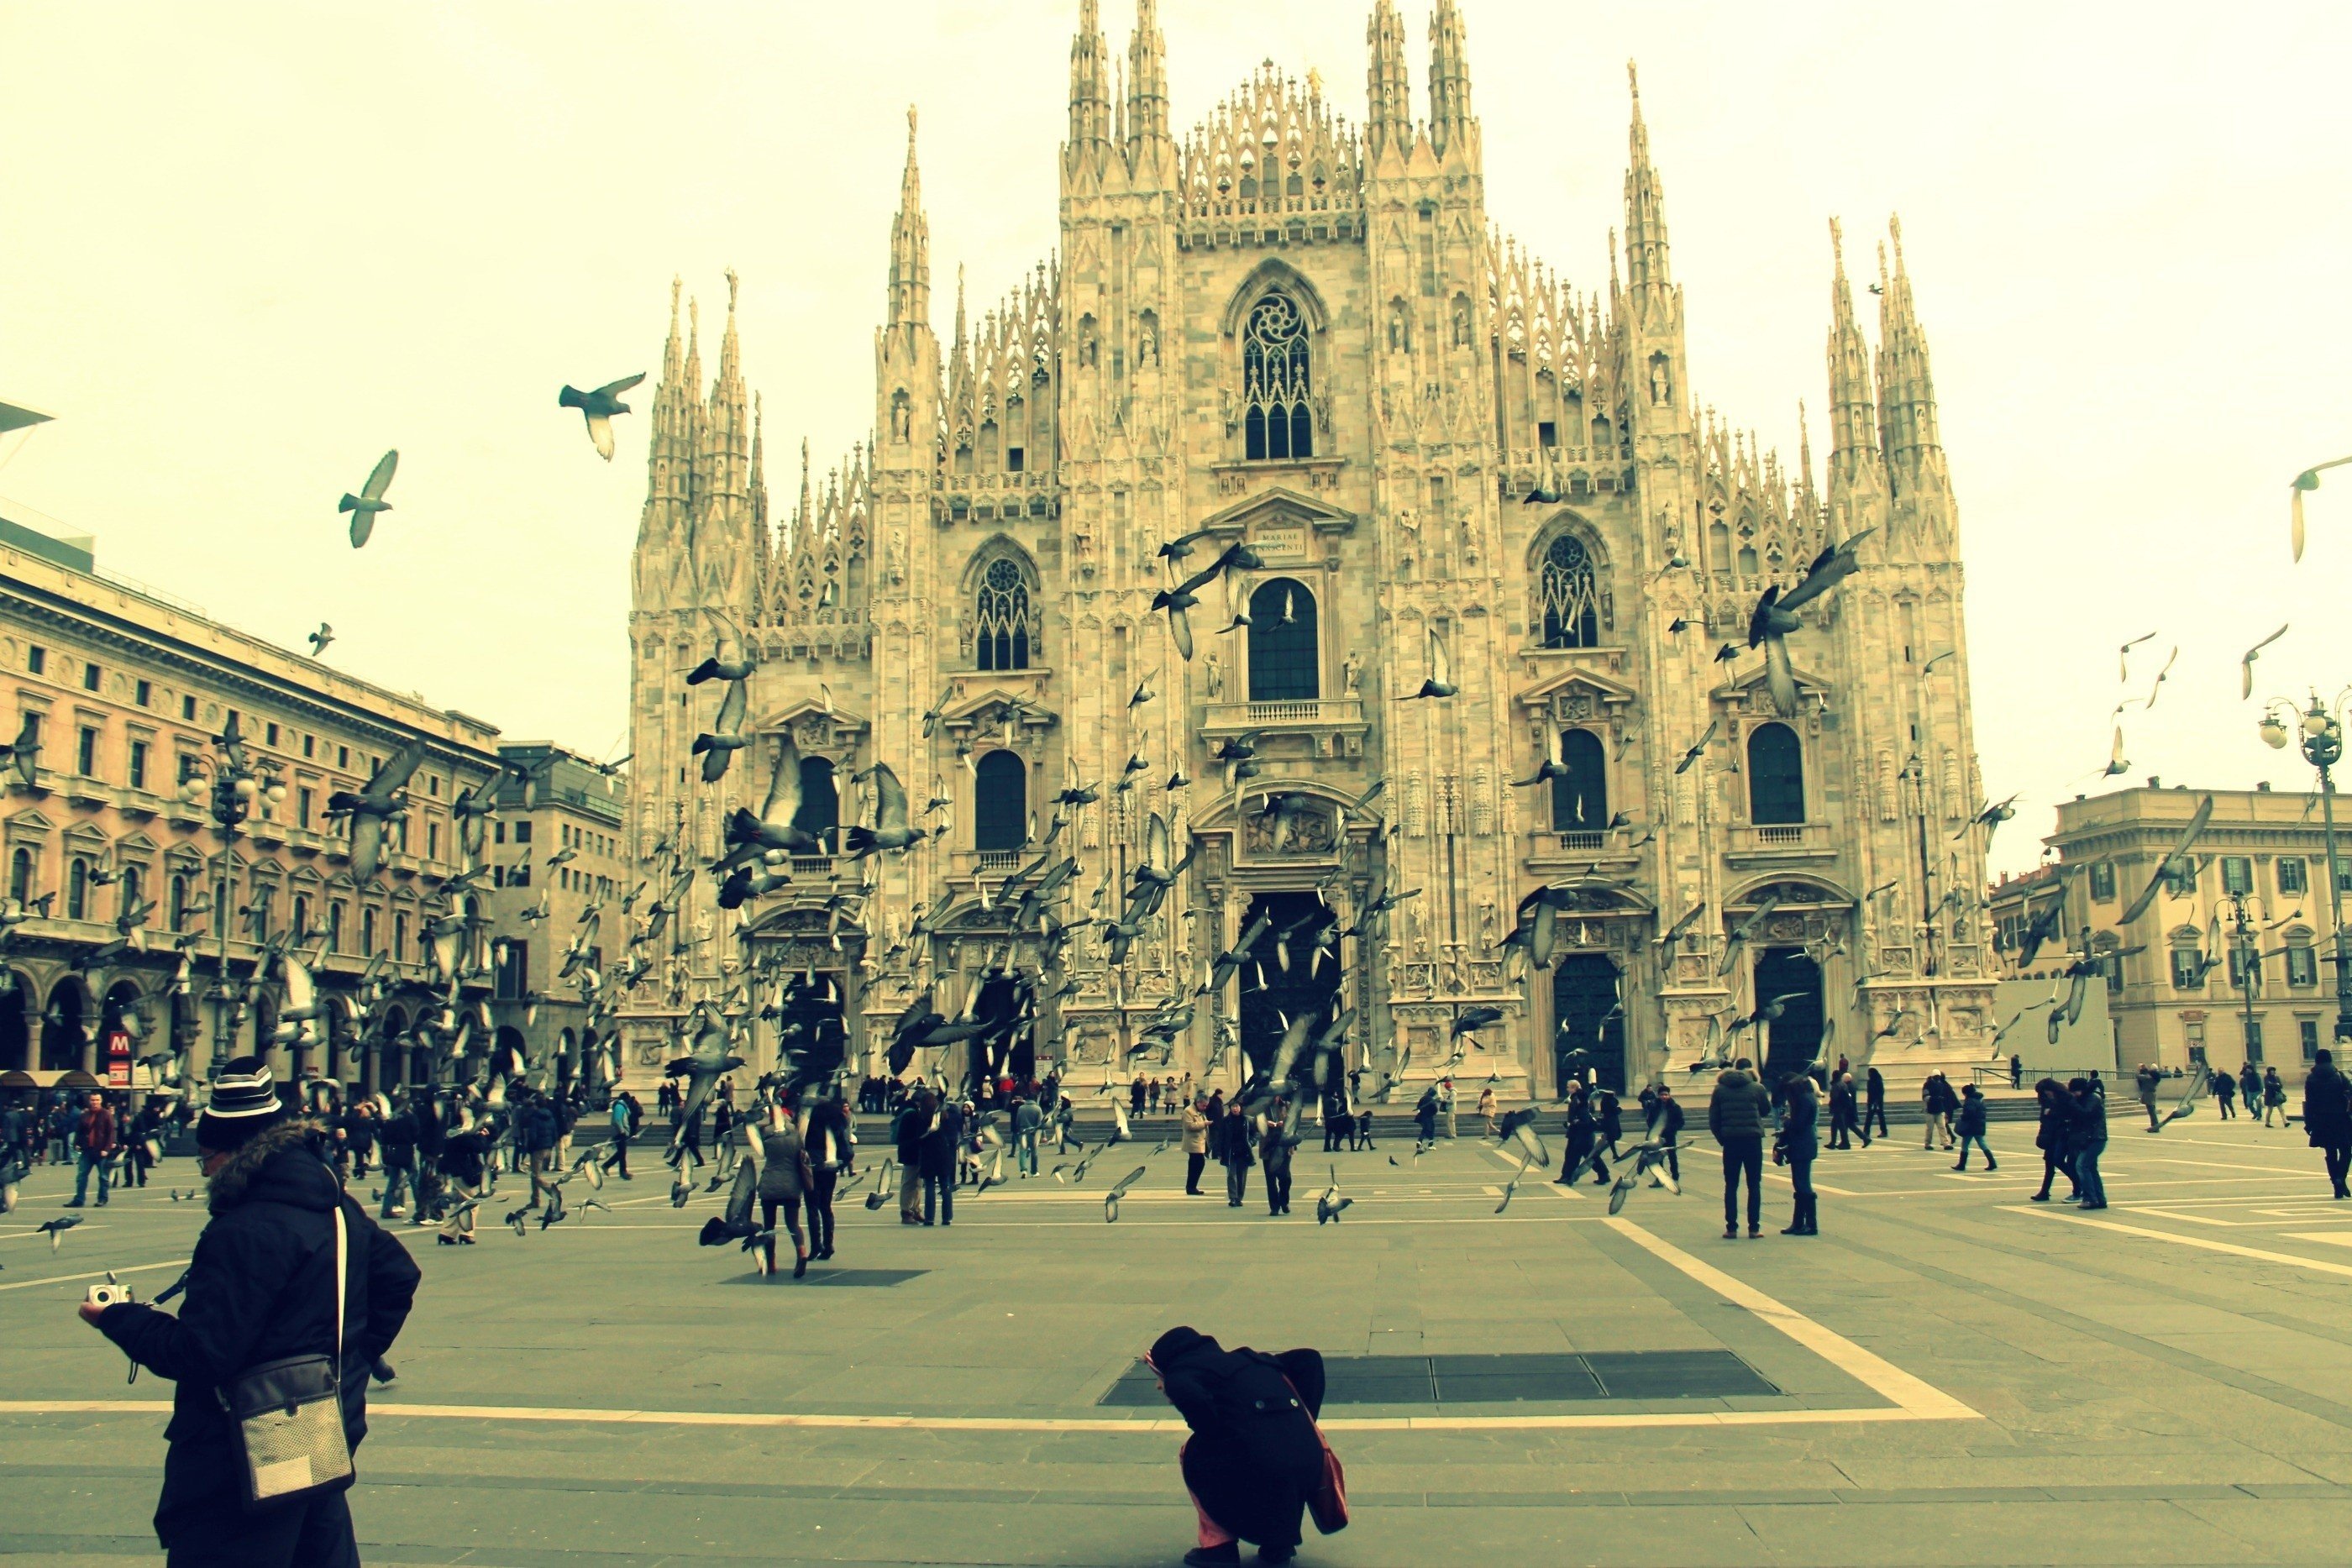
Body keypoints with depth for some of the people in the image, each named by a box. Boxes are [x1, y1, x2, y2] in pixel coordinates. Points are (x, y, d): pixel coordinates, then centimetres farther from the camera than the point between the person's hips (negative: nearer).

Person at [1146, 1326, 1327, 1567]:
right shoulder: (1244, 1358, 28)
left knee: (1191, 1453, 19)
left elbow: (1193, 1401, -15)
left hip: (1261, 1469, -6)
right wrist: (1305, 1418, 19)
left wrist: (1216, 1437, 4)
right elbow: (1309, 1359, 23)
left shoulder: (1179, 1376, 9)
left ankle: (1219, 1543, 15)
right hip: (1310, 1466, 6)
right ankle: (1281, 1543, 25)